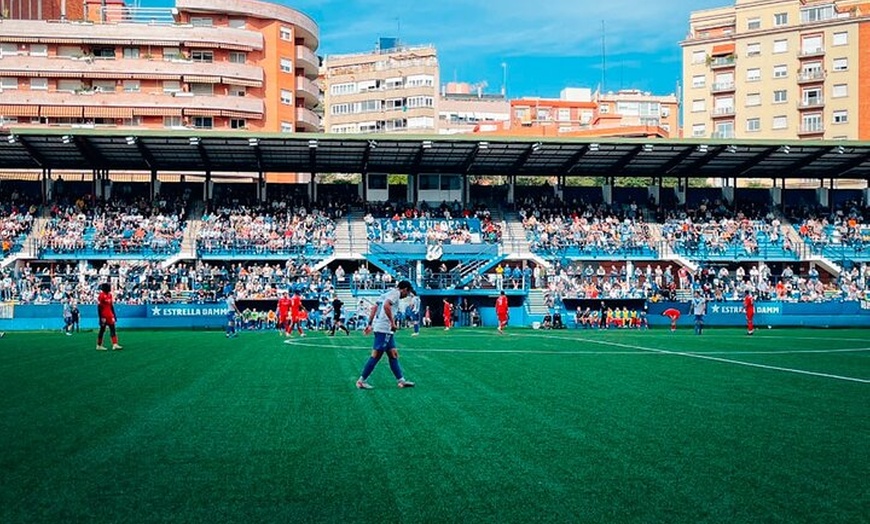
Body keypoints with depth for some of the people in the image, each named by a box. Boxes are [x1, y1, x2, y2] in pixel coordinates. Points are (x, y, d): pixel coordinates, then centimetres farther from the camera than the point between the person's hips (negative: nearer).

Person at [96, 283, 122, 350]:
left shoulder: (110, 295, 11)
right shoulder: (101, 295, -13)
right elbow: (99, 307, -14)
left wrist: (114, 315, 17)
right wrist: (101, 317, -18)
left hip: (110, 316, 8)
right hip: (104, 316, -8)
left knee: (113, 330, 2)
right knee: (102, 330, 2)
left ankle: (115, 345, 0)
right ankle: (99, 346, 12)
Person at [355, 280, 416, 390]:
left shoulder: (388, 293, 21)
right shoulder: (396, 293, -7)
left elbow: (374, 308, 21)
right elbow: (386, 306, -23)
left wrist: (370, 324, 20)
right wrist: (392, 322, -20)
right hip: (384, 328, -10)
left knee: (393, 354, 10)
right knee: (376, 355, -7)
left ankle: (401, 380, 13)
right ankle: (361, 380, -4)